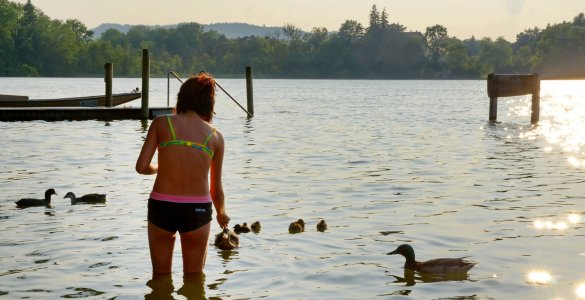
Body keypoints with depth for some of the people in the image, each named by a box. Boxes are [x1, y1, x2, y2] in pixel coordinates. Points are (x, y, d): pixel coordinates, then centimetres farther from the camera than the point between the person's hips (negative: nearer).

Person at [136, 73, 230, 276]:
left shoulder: (162, 123, -2)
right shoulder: (215, 136, 1)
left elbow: (141, 167, -6)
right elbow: (216, 188, 7)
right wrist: (221, 214, 27)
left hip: (161, 207, 0)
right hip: (197, 210, 0)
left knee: (161, 276, 19)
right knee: (194, 277, 21)